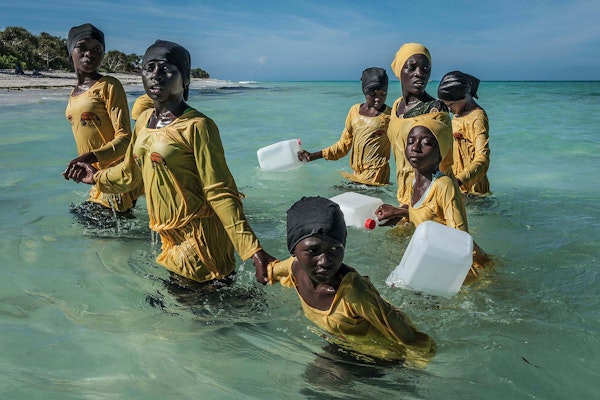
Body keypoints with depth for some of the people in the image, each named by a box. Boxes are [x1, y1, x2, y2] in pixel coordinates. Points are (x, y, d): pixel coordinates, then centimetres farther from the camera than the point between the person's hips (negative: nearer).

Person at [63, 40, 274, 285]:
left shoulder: (197, 126, -16)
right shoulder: (144, 120, 7)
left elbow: (220, 193, -19)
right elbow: (130, 171, 23)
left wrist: (253, 251, -25)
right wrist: (97, 177, 40)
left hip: (198, 241, -7)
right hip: (166, 239, 7)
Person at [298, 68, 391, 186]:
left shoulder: (389, 116, -2)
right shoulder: (355, 111, 11)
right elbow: (344, 145, 16)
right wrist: (313, 156, 11)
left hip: (376, 175, -5)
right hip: (356, 174, 5)